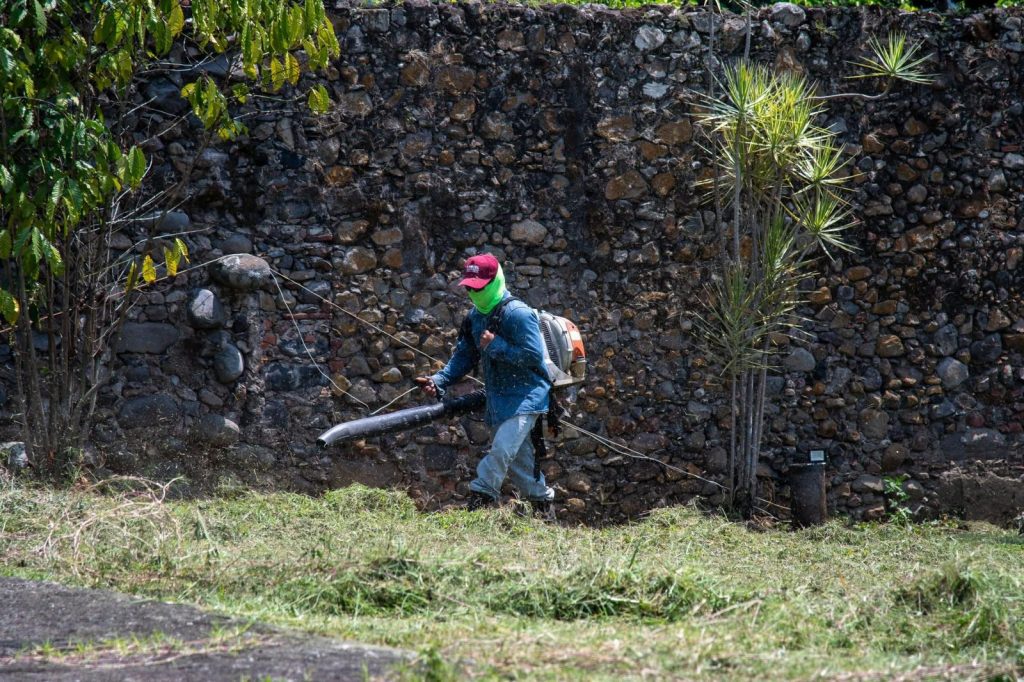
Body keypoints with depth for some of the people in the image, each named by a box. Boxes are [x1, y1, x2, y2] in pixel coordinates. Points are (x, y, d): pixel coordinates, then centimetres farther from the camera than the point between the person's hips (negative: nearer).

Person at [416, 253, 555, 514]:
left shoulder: (517, 313, -17)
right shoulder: (475, 316, 10)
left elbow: (534, 355, -23)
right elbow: (464, 356, 15)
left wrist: (495, 346, -21)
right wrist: (439, 380, 1)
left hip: (525, 396, -9)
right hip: (499, 401, 9)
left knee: (502, 449, -23)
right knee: (518, 459, 13)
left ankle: (478, 502, -26)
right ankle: (543, 505, 26)